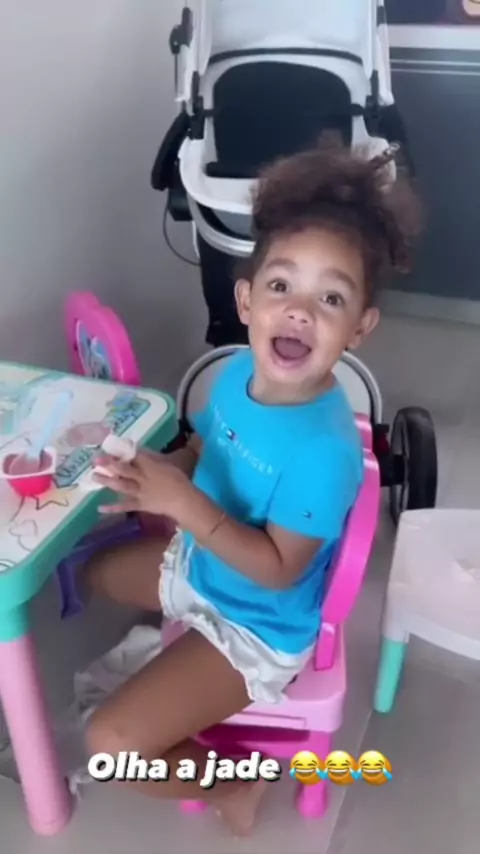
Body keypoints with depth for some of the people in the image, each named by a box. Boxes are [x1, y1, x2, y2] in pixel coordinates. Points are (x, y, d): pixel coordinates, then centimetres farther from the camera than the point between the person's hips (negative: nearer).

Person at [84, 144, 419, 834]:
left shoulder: (323, 447, -36)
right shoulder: (240, 372, -12)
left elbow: (278, 569, -28)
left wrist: (184, 504, -37)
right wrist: (160, 473, -12)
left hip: (258, 627, -8)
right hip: (200, 566, 8)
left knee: (113, 745, -12)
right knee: (99, 571, 27)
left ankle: (235, 782, 15)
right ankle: (173, 657, 43)